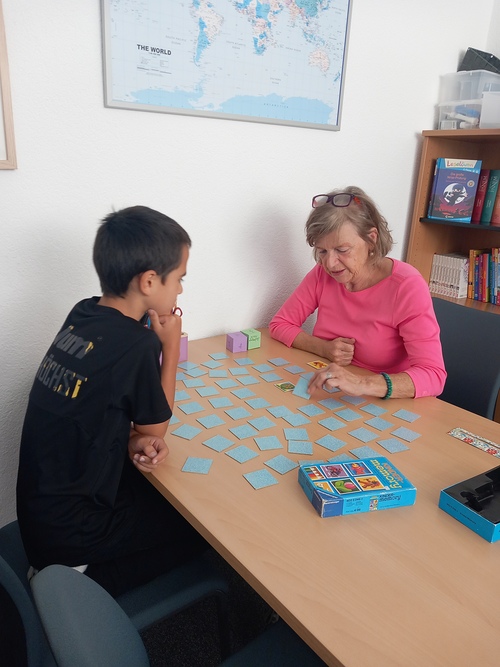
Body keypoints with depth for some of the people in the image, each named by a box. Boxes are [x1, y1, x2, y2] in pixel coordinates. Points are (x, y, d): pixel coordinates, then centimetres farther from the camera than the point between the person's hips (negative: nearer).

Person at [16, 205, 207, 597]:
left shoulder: (82, 316, -3)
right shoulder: (137, 344, -26)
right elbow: (157, 426, -8)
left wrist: (132, 440, -8)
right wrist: (172, 344, -6)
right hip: (70, 535, -7)